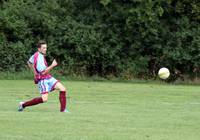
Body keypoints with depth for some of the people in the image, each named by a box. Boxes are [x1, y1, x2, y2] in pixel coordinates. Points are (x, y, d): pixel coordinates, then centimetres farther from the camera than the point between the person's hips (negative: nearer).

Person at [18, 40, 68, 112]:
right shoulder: (39, 58, -22)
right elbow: (43, 72, -24)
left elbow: (29, 62, 26)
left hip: (48, 77, 10)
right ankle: (23, 104, -3)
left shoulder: (37, 54, 8)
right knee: (44, 99, -19)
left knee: (62, 88, -4)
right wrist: (52, 65, -19)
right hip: (42, 79, -10)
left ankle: (63, 109, 2)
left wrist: (35, 72, 24)